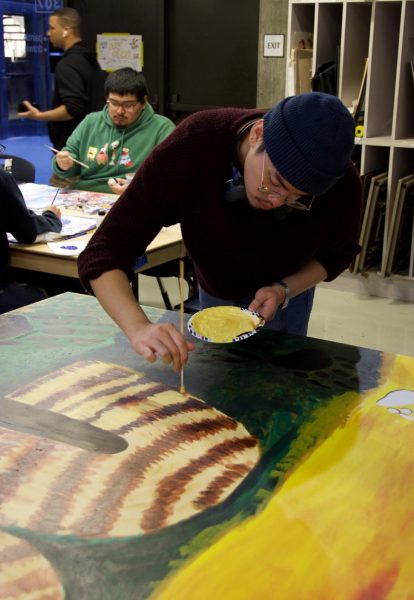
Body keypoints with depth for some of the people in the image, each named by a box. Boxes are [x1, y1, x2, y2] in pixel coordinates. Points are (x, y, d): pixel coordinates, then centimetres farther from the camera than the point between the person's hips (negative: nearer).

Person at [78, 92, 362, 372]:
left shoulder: (341, 182, -34)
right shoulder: (190, 147, -39)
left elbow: (336, 254, -11)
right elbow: (104, 254, -38)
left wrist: (284, 290, -30)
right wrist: (139, 327, -56)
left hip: (290, 286, 0)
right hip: (214, 291, 1)